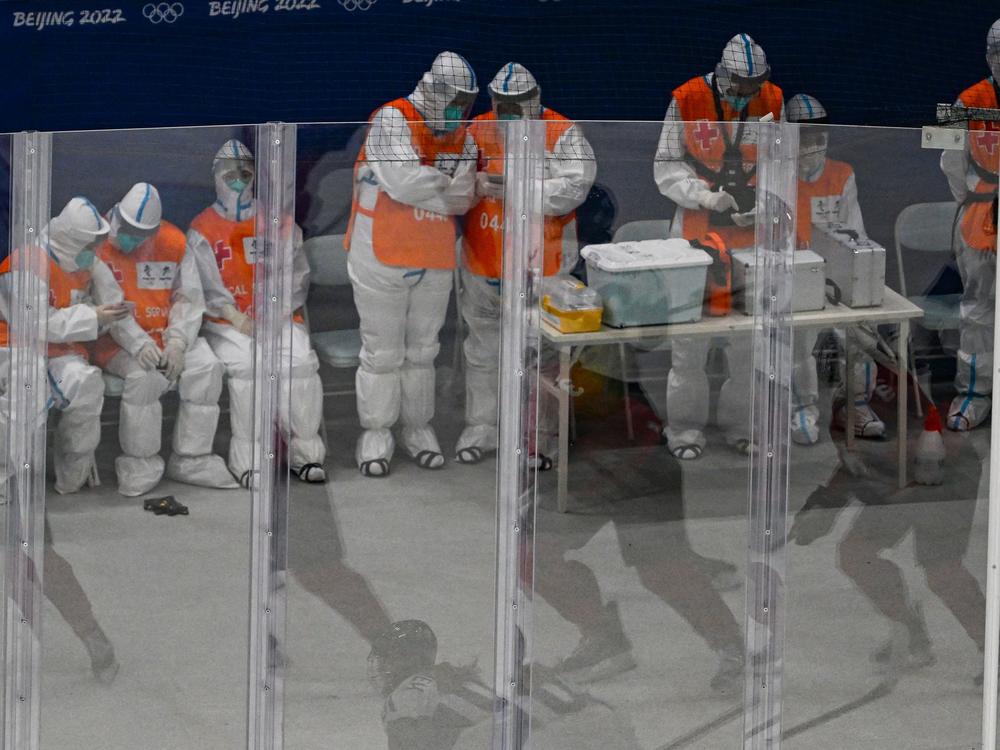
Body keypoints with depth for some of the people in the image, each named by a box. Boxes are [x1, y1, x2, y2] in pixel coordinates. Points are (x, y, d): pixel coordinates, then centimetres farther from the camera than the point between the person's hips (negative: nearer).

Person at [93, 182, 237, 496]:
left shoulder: (174, 244, 3)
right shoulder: (99, 244, -9)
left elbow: (189, 298, 4)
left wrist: (177, 343, -12)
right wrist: (137, 344, -24)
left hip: (166, 337, 4)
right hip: (115, 341, -4)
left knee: (207, 367, -19)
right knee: (145, 375, -33)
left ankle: (191, 461, -9)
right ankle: (140, 466, -18)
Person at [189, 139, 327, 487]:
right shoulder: (203, 230, 7)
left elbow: (297, 273, 6)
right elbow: (204, 284, -3)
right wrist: (237, 317, -17)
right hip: (227, 324, -2)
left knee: (301, 362, -25)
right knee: (245, 366, -31)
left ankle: (305, 453, -15)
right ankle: (246, 459, -27)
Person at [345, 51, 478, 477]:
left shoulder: (462, 138, 7)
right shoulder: (392, 120, -12)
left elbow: (462, 198, -4)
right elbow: (404, 182, -24)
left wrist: (421, 189, -17)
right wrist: (446, 183, -8)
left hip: (434, 262, 5)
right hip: (382, 256, -5)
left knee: (422, 349, 14)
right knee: (382, 351, 1)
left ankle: (418, 429, 25)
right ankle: (376, 434, 10)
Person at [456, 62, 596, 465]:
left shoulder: (561, 134, -8)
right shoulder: (479, 130, 3)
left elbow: (572, 189, -20)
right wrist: (477, 183, -20)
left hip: (540, 265, -3)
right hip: (485, 262, 3)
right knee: (484, 349, 13)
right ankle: (481, 427, 24)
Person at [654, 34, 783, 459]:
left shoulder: (772, 102, -1)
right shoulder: (687, 101, -9)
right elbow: (666, 168, -4)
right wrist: (705, 195, -19)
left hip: (752, 234, 3)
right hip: (697, 231, -3)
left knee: (750, 334, 8)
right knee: (690, 332, -1)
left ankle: (741, 423, 21)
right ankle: (685, 427, 11)